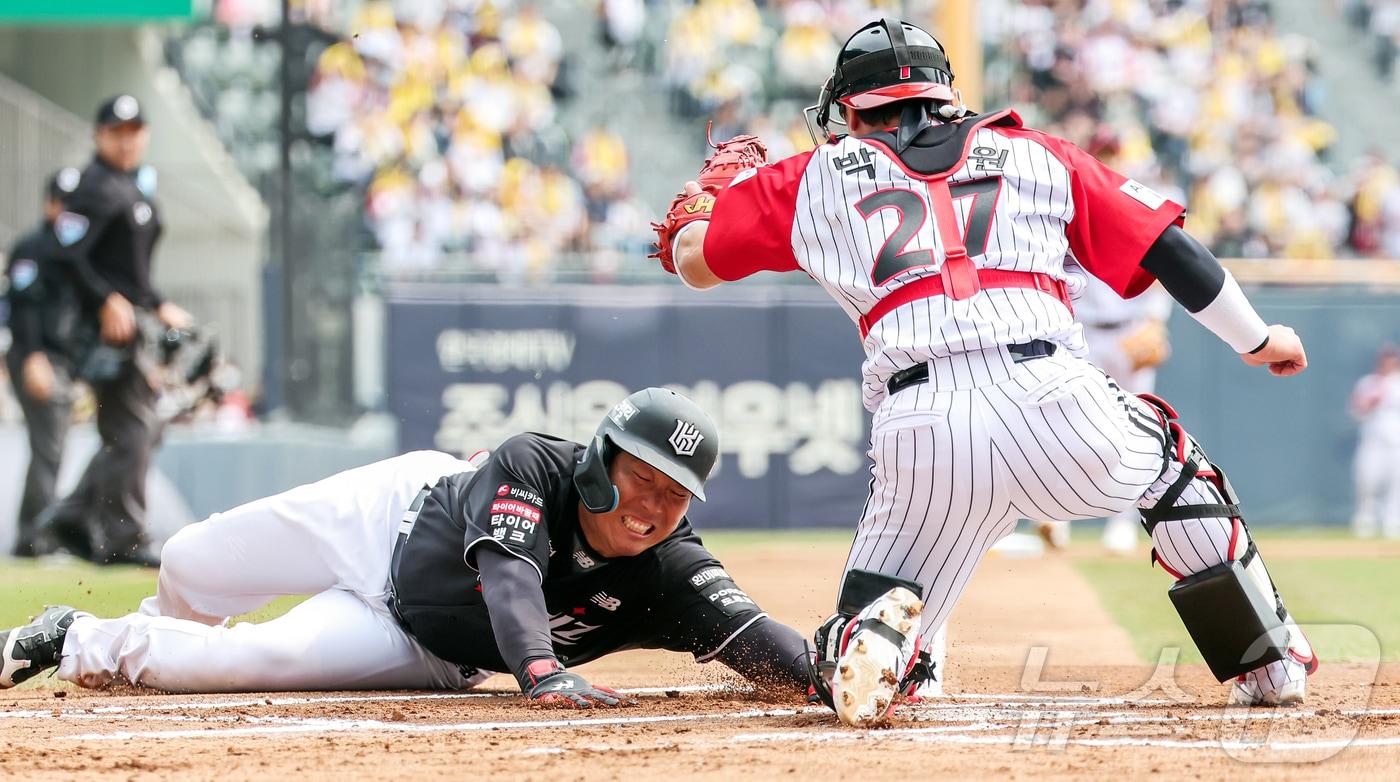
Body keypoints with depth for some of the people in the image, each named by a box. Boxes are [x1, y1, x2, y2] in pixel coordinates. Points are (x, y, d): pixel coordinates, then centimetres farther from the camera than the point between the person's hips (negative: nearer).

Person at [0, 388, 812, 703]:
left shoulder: (672, 573, -30)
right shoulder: (533, 467, -35)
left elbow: (751, 638, -41)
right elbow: (509, 573, -48)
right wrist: (542, 669, -66)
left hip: (429, 653, 1)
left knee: (258, 659, -17)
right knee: (191, 568, 6)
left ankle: (83, 648, 12)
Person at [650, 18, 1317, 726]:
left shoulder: (820, 178, 23)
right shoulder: (1036, 155, 24)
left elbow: (692, 260, 30)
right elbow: (1165, 246, 20)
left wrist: (708, 191, 52)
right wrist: (1257, 340, 32)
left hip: (919, 428, -1)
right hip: (1054, 400, 1)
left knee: (857, 670, 13)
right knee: (1168, 461, 34)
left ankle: (882, 625, -23)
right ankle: (1269, 663, 28)